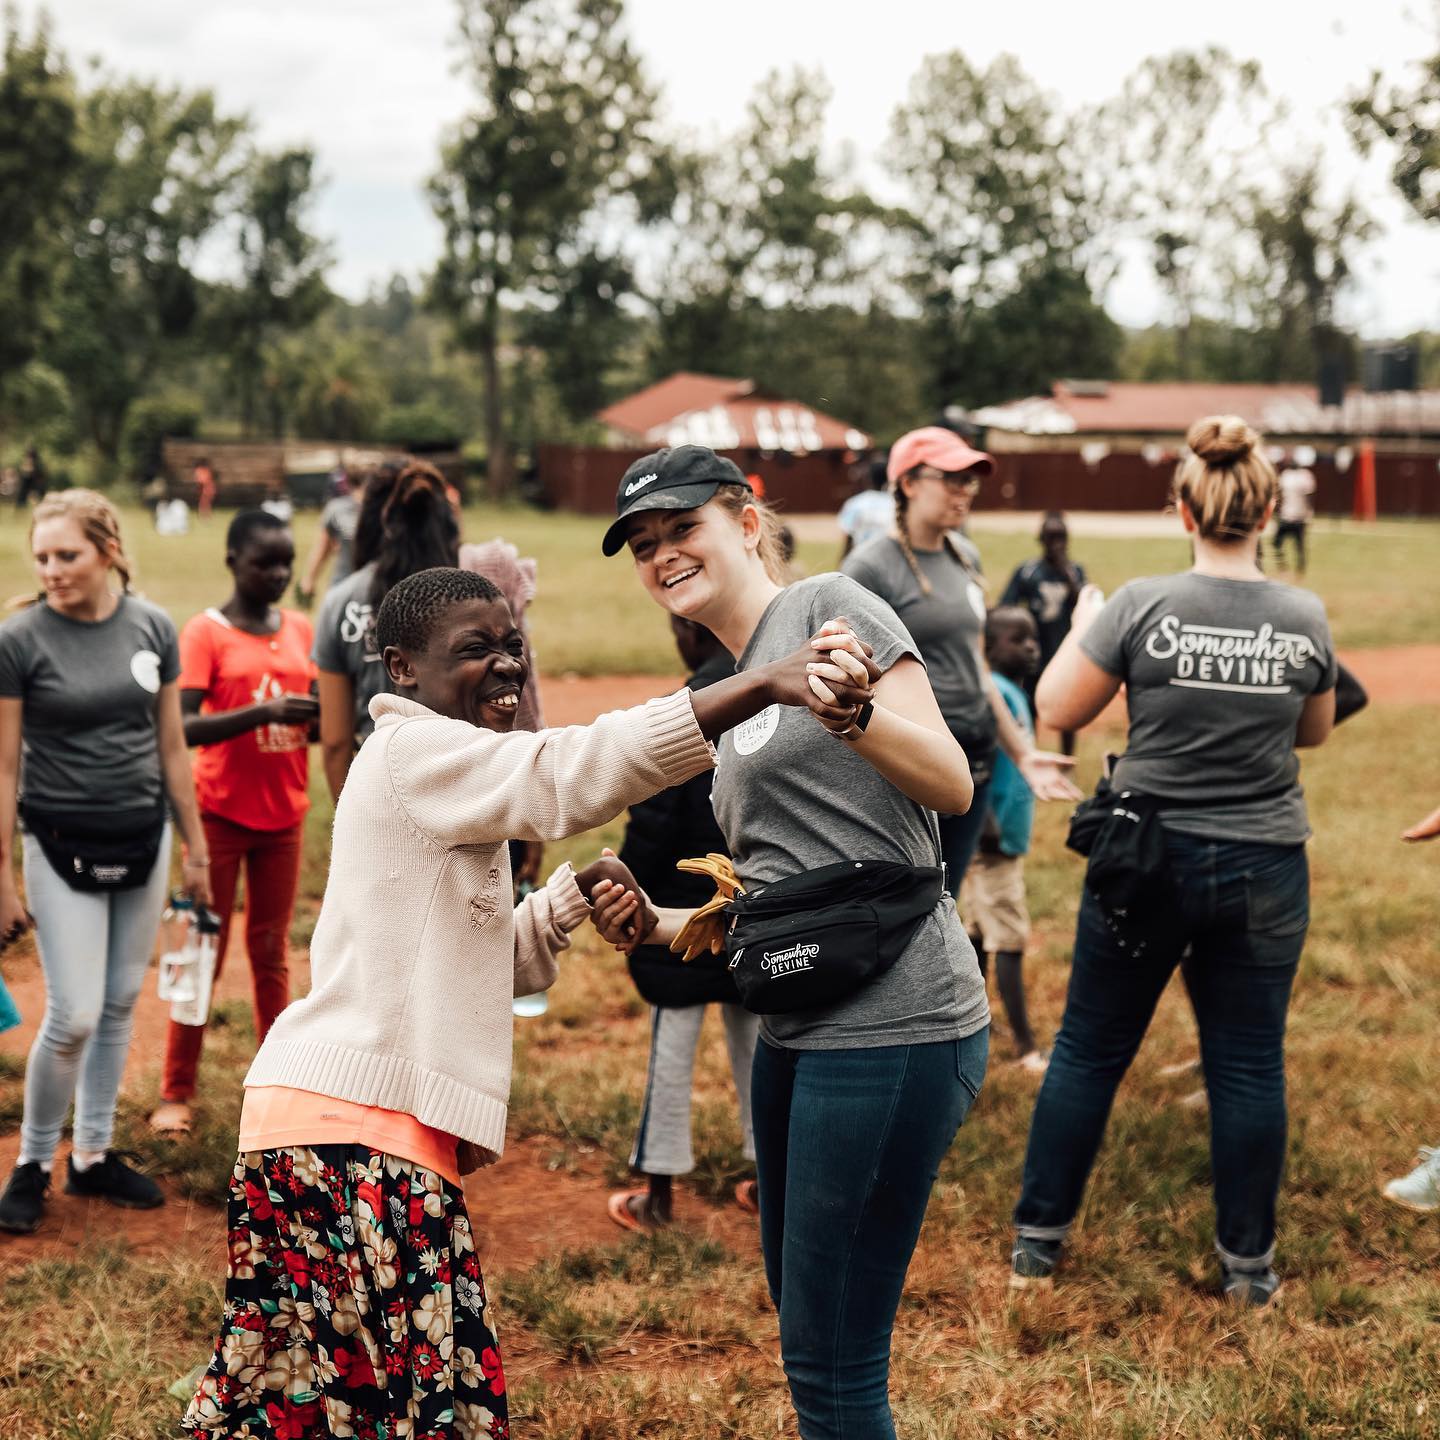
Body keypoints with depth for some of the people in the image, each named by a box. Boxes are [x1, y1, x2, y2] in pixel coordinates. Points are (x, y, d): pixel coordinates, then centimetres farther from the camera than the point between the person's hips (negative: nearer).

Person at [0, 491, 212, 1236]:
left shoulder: (153, 629, -1)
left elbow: (171, 747, 7)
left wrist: (195, 847, 10)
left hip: (142, 841, 4)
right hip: (62, 847, -4)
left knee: (120, 1006, 12)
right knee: (74, 1016, -6)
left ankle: (92, 1156, 26)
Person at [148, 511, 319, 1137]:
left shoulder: (301, 630, 6)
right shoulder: (205, 633, -10)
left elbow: (314, 719, 12)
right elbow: (184, 727, -20)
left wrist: (319, 717, -11)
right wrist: (265, 712, -32)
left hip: (283, 814, 4)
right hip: (221, 814, -4)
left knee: (271, 952, 12)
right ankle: (176, 1093, 9)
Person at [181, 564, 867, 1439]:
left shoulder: (453, 790, 21)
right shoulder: (415, 752, -10)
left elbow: (498, 963, 23)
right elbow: (572, 771, -25)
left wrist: (573, 898, 3)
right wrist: (765, 686, -32)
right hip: (351, 1127, -10)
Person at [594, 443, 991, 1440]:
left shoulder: (828, 608, -5)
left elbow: (951, 786, -14)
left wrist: (855, 712, -32)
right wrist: (657, 926, 5)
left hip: (891, 1025, -9)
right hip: (800, 1032, 9)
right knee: (806, 1329, 18)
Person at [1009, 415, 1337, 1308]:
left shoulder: (1143, 606, -12)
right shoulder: (1306, 619, -5)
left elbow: (1058, 710, -5)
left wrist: (1084, 624, 9)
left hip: (1149, 858, -1)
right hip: (1265, 872, 1)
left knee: (1091, 1052, 11)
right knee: (1250, 1065, 10)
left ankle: (1038, 1241, 20)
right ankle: (1249, 1266, 18)